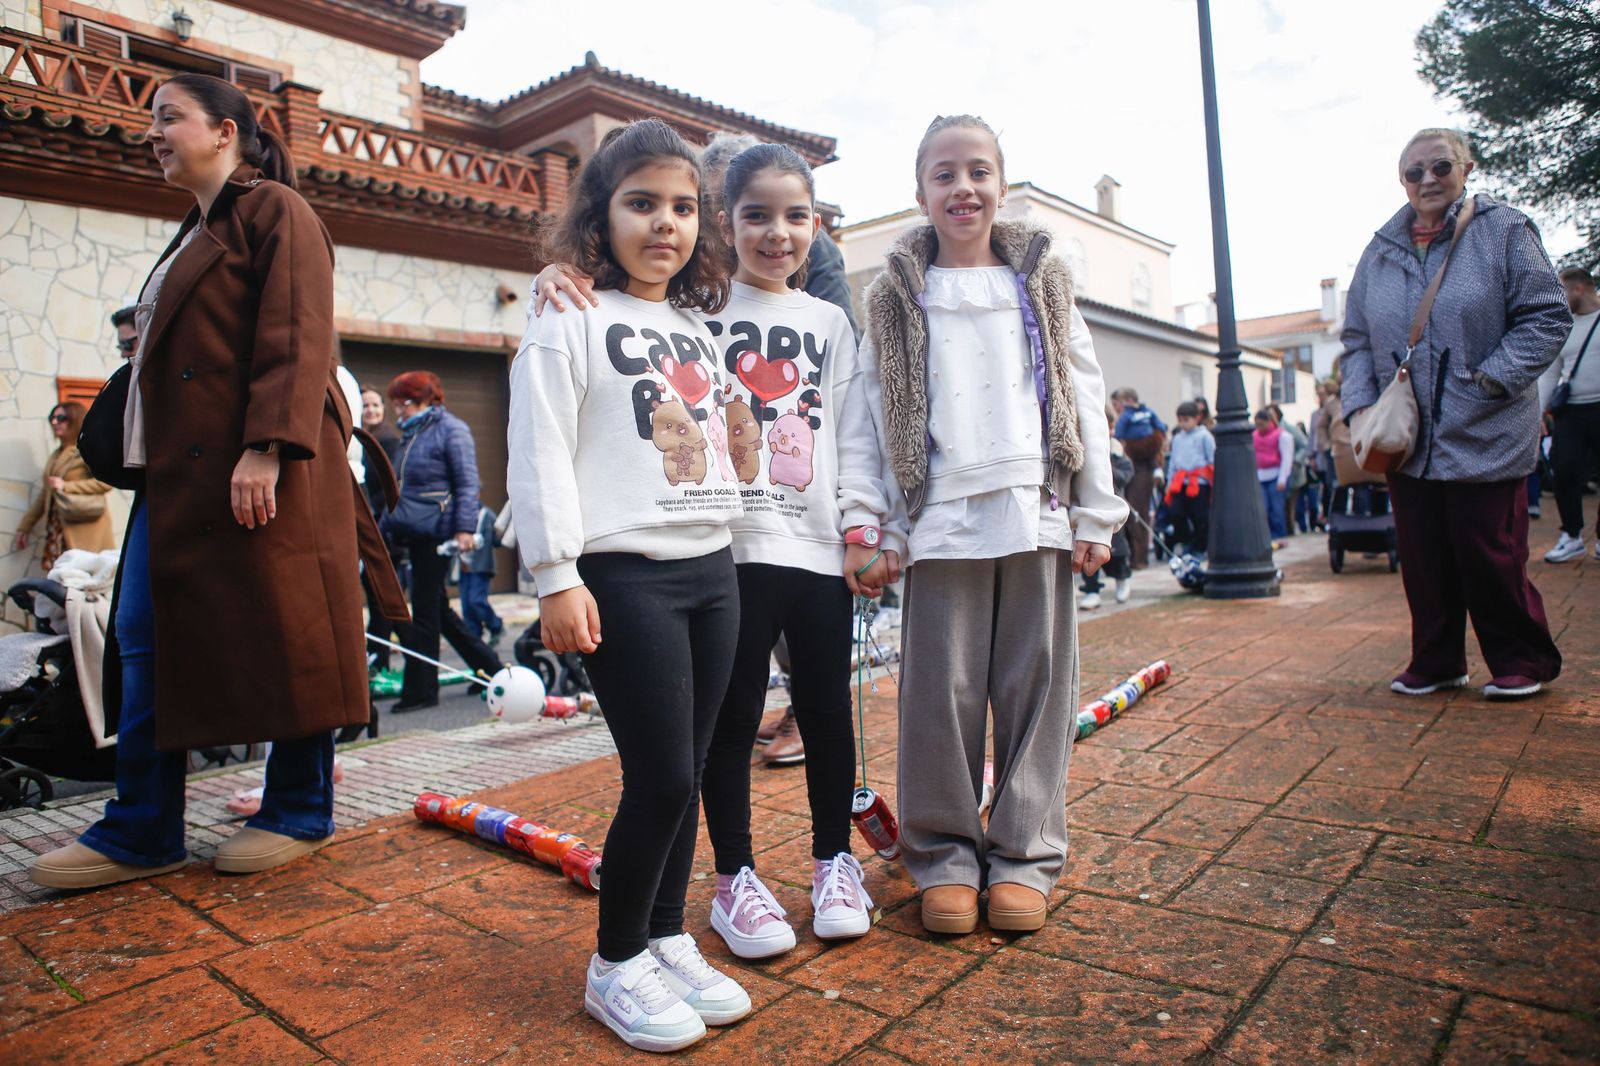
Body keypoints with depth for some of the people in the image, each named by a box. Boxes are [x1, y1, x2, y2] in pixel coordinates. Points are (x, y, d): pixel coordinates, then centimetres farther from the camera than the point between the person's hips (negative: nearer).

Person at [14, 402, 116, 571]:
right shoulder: (55, 456, 20)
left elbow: (105, 482, -13)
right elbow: (45, 494, 22)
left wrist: (66, 486, -12)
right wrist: (25, 527, 20)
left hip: (85, 529, -6)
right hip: (58, 530, 6)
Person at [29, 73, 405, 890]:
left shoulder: (274, 210, -1)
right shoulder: (197, 234, 26)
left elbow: (296, 338, -14)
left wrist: (266, 448, -23)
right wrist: (156, 466, 18)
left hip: (255, 467, -10)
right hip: (180, 470, 10)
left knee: (281, 634, -3)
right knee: (142, 638, 7)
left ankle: (299, 814, 9)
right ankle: (141, 833, 14)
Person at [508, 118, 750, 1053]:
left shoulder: (699, 328, 19)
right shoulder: (569, 322, -3)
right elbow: (541, 455, -10)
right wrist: (556, 578, -16)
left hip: (713, 569, 7)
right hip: (626, 575, -6)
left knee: (687, 775, 10)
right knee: (662, 778, -5)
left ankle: (669, 940, 27)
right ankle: (616, 963, 16)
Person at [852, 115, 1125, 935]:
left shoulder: (1043, 285, 13)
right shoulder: (896, 299, 8)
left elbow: (1084, 400, 10)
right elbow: (875, 420, 4)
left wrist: (1095, 513, 3)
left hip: (1037, 513, 2)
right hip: (942, 522, -1)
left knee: (1036, 683, 5)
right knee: (941, 690, 2)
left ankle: (1024, 854, 19)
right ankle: (944, 853, 18)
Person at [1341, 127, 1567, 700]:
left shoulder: (1504, 231, -1)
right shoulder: (1381, 250, 10)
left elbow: (1546, 316, -3)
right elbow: (1357, 339, 12)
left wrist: (1492, 378, -15)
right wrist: (1359, 405, -2)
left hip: (1485, 435, -3)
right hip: (1405, 438, 4)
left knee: (1490, 555, 1)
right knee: (1422, 557, 7)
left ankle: (1523, 662, 20)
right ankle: (1436, 662, 21)